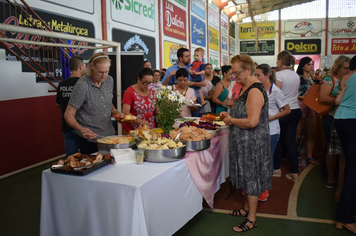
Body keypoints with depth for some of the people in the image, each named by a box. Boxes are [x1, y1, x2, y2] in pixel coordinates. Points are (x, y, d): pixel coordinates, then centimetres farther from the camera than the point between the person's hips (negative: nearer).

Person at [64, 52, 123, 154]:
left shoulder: (109, 80, 2)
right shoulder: (82, 85, -17)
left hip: (109, 135, 6)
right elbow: (68, 115, -15)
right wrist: (81, 129, -32)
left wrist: (115, 112, -2)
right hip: (90, 139, -6)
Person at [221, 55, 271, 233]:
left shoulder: (255, 91, -23)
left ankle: (252, 219, 17)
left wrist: (231, 121, -17)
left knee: (251, 178, 2)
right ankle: (246, 208, 37)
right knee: (246, 176, 20)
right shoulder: (245, 87, 9)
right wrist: (229, 115, 6)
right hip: (244, 142, 10)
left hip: (252, 143, -10)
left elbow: (252, 121, -30)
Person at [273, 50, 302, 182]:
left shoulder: (279, 75, -12)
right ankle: (294, 172, 9)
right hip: (296, 110, 6)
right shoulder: (296, 75, 11)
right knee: (291, 141, 8)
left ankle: (277, 169, 19)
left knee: (278, 139, 8)